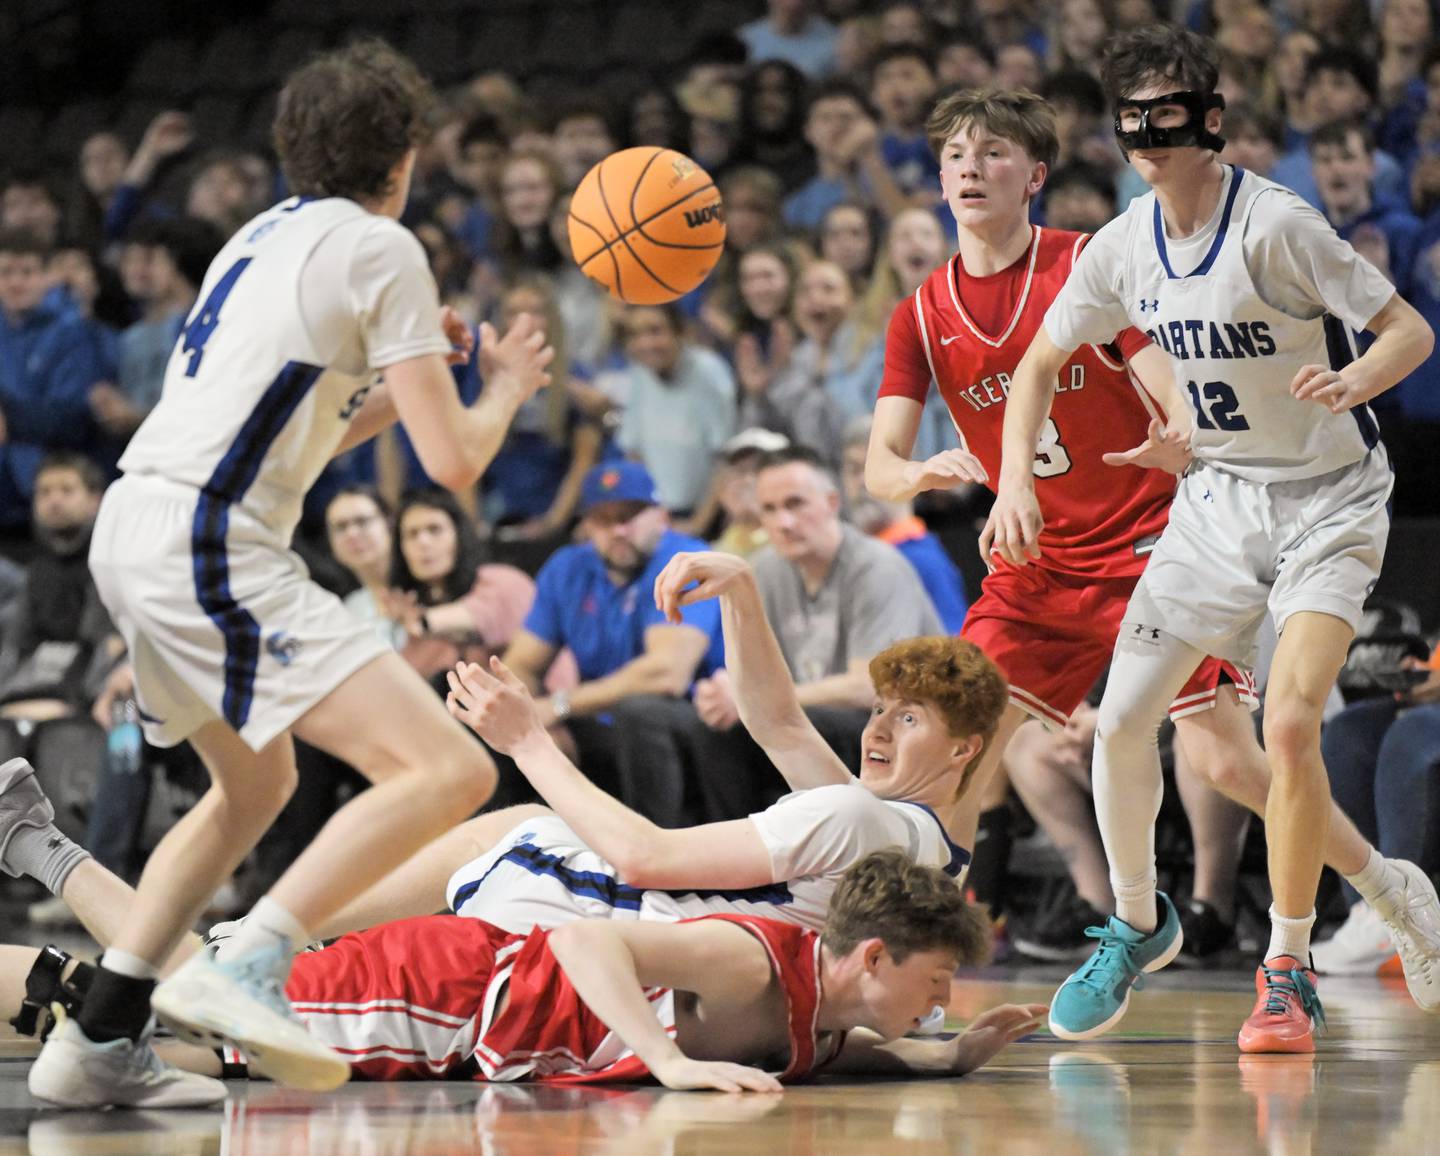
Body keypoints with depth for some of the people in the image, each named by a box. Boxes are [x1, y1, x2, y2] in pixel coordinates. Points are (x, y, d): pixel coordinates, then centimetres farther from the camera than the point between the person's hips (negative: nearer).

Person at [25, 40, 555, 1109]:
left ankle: (102, 1039, 23)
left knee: (255, 786, 30)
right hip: (212, 548, -9)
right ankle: (247, 972, -27)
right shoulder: (380, 249, -3)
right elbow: (455, 460, -6)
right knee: (447, 771, -16)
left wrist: (409, 374, 33)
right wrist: (507, 386, 14)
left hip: (131, 531, 9)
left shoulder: (267, 236, 22)